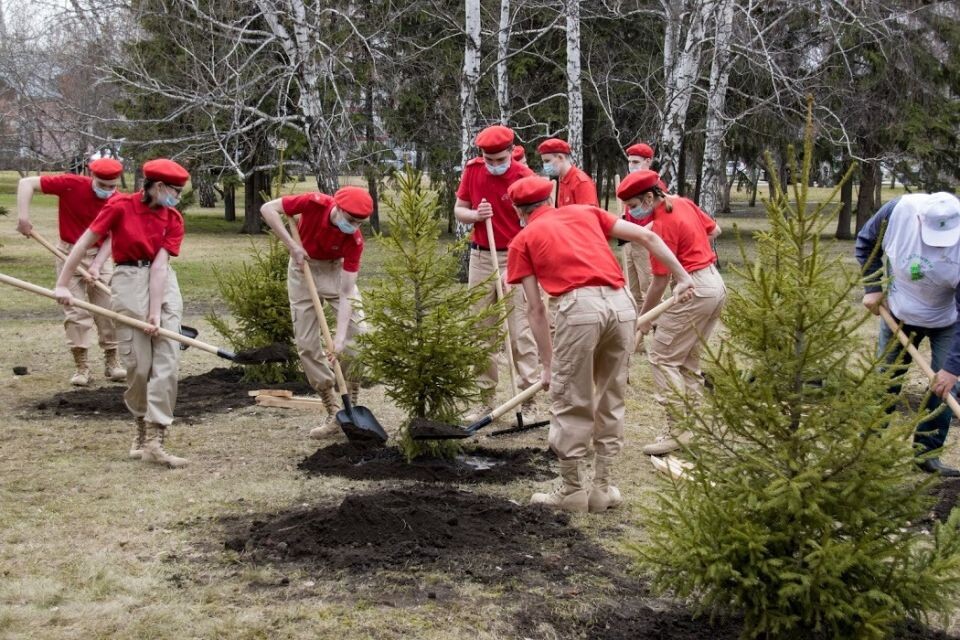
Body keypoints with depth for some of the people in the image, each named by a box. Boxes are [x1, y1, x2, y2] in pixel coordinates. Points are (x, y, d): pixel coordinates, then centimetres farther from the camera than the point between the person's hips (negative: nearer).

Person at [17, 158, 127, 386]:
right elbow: (26, 183, -15)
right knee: (76, 311, -4)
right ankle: (81, 366, 2)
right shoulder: (71, 184, -17)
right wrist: (23, 216, -25)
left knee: (108, 308, 2)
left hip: (100, 255, 2)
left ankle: (111, 361, 14)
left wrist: (97, 265, -21)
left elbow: (111, 238, -9)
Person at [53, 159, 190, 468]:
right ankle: (143, 429, 19)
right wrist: (63, 284, -8)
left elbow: (159, 263, -6)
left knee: (167, 361, -7)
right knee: (138, 364, -5)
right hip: (129, 282, -3)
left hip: (165, 284, 3)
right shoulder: (120, 206, -6)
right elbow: (85, 241, -5)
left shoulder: (174, 219, 2)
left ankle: (154, 441, -8)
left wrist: (155, 312, -14)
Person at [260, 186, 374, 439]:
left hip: (336, 269, 0)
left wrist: (340, 337, -37)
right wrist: (292, 245, -28)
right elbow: (268, 208, -22)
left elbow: (346, 292, -29)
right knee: (306, 343, -4)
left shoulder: (355, 240, -27)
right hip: (303, 268, 0)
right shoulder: (315, 203, -30)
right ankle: (333, 413, 4)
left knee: (359, 334, -14)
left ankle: (352, 407, -1)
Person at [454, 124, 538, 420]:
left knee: (521, 331, -5)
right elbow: (459, 209, 11)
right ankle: (486, 399, 17)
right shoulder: (472, 171, 1)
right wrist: (475, 215, -12)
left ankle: (528, 399, 1)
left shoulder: (525, 177, -11)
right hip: (481, 257, 5)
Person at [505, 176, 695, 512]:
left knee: (570, 403, 9)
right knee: (611, 401, 16)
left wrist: (548, 364, 19)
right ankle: (602, 489, 23)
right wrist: (682, 277, 24)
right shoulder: (585, 212, 26)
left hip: (580, 306, -4)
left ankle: (573, 491, 17)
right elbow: (647, 237, 19)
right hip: (621, 302, 4)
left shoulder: (522, 240, 18)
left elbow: (536, 310, 14)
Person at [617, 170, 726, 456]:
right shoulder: (684, 203, 6)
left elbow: (660, 281, -14)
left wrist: (643, 316, -5)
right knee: (688, 358, 16)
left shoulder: (662, 225, -18)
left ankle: (677, 430, -8)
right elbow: (714, 230, 20)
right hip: (716, 283, 10)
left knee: (662, 356, -6)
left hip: (694, 290, -10)